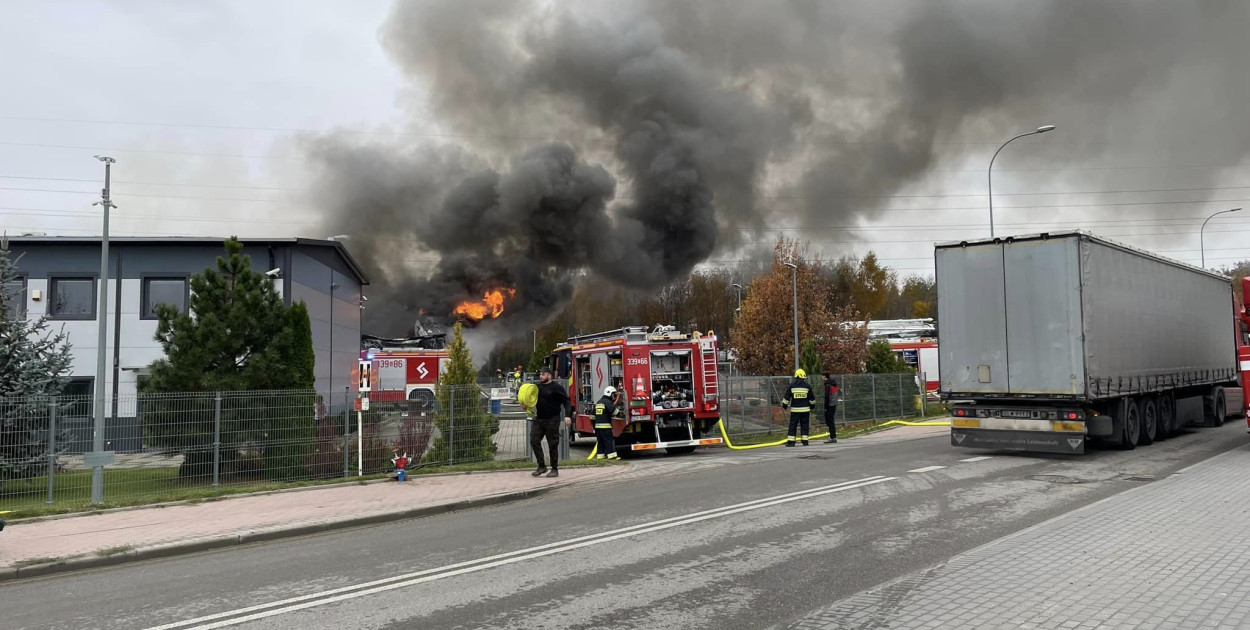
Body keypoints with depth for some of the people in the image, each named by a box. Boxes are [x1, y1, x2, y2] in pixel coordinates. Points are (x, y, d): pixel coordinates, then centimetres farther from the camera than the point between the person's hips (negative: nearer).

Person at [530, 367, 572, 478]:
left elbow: (566, 401, -8)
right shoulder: (537, 387, 11)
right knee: (534, 441, -2)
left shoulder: (557, 387, -6)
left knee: (553, 444, 0)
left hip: (552, 420, -6)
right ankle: (541, 466, 9)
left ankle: (555, 469, 10)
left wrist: (567, 415, -20)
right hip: (538, 419, 6)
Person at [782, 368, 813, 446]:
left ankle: (790, 441, 1)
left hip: (795, 409, -1)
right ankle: (805, 441, 6)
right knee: (805, 425, 8)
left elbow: (787, 397, 0)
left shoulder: (792, 385, -2)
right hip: (805, 409, 1)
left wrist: (785, 405, 14)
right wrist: (812, 405, 24)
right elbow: (811, 398, 8)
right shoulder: (807, 386, 0)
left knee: (793, 425, 3)